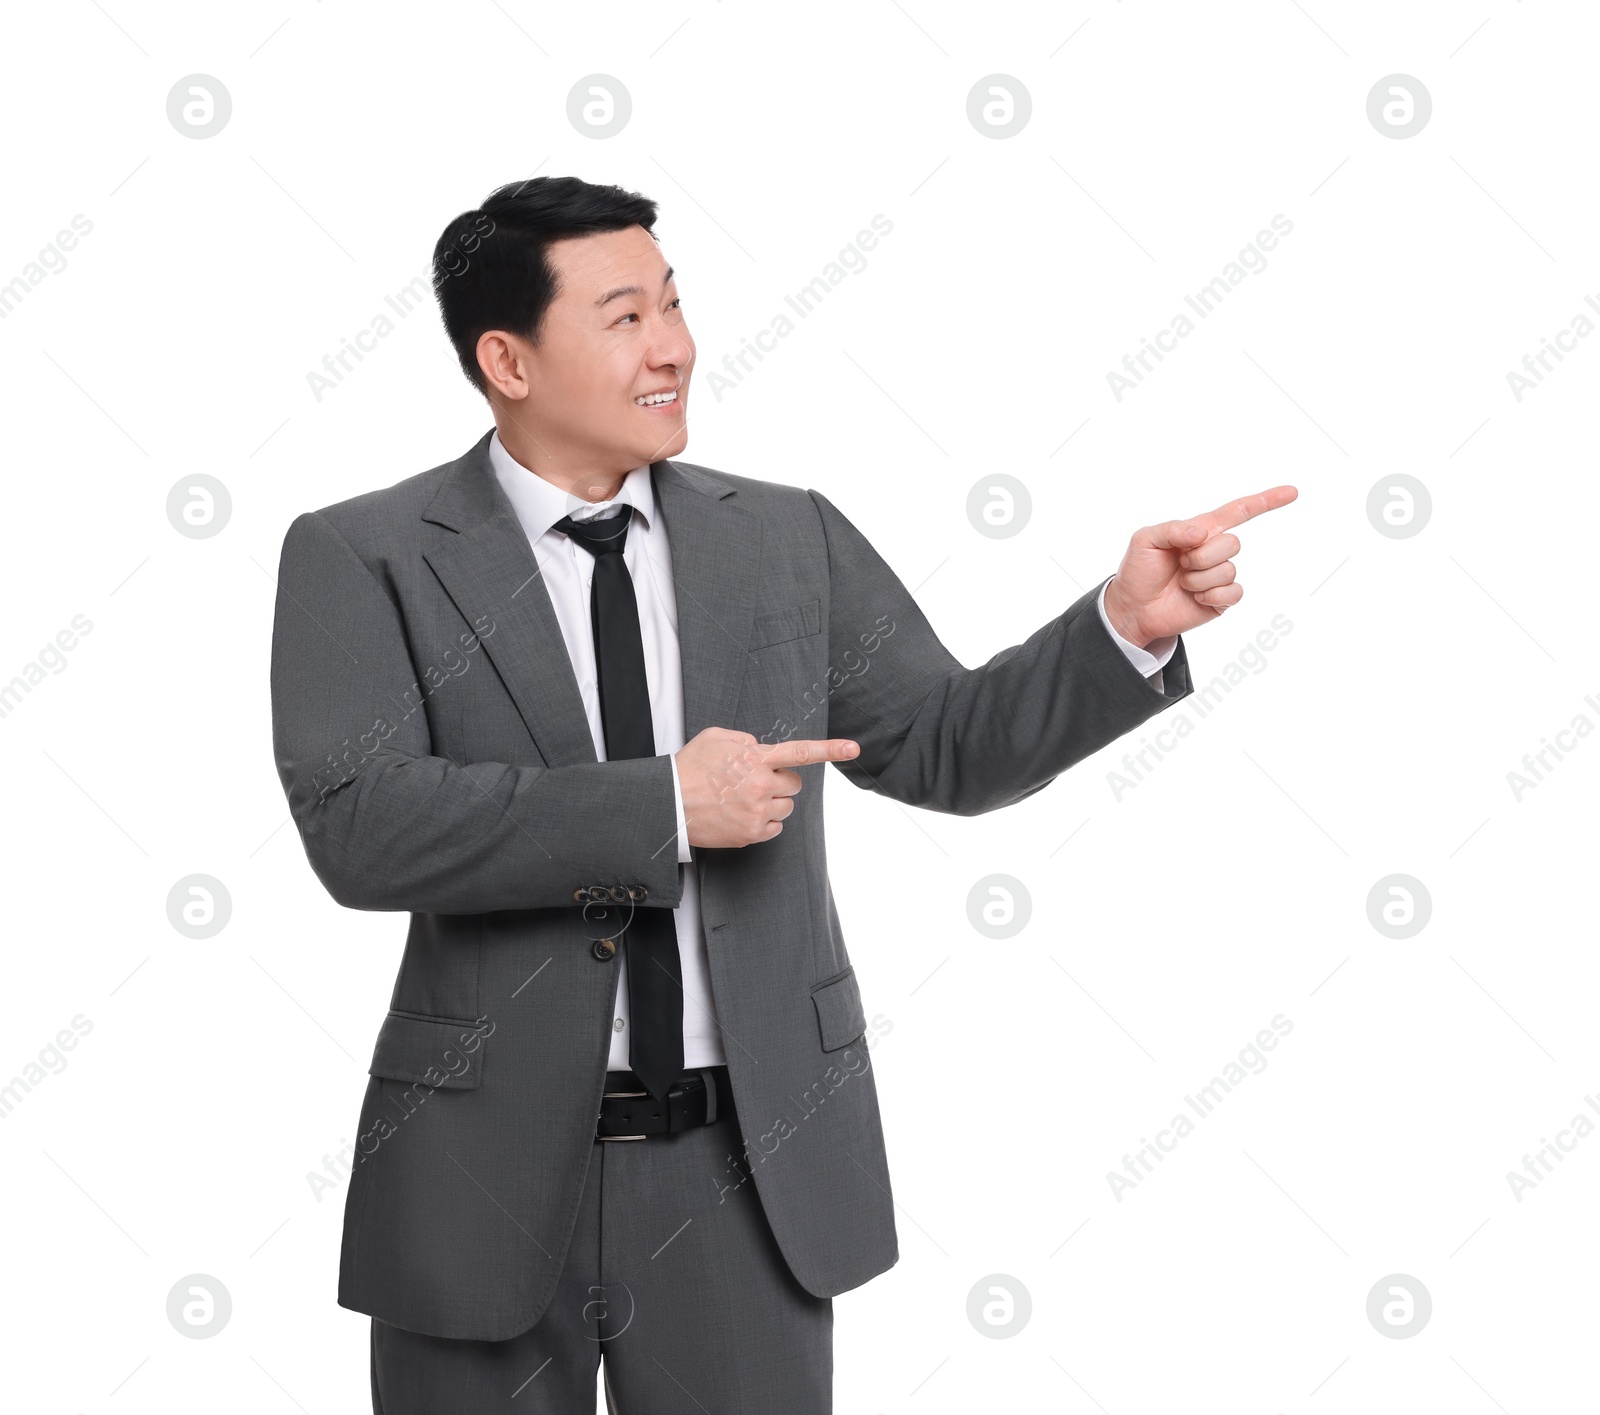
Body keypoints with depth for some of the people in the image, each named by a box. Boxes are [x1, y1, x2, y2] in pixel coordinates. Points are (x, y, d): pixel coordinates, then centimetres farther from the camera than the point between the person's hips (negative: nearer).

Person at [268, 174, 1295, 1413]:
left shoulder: (790, 540, 6)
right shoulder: (363, 558, -4)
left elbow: (945, 747, 10)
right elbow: (358, 822, -18)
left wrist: (1129, 625, -5)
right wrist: (662, 805, -20)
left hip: (745, 1172, 3)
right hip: (487, 1174, -2)